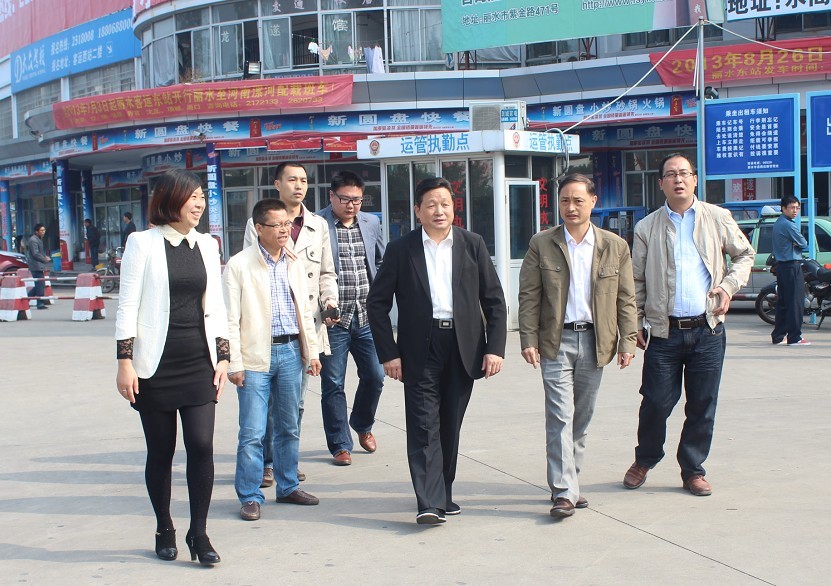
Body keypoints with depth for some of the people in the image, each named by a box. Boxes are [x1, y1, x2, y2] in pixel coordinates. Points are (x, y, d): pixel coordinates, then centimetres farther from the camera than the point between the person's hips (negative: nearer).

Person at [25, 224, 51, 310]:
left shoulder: (39, 239, 17)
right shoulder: (33, 240, -14)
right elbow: (36, 254, -21)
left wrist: (45, 257, 10)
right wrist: (45, 259, -13)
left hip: (39, 266, 10)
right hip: (36, 266, -10)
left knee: (39, 285, 14)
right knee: (40, 285, -7)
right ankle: (40, 304, -3)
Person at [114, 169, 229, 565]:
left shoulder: (207, 245, 10)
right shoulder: (143, 243, -2)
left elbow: (215, 306, 13)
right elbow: (128, 305, -4)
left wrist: (222, 357, 7)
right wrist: (125, 360, -9)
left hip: (199, 362, 3)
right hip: (156, 363, -3)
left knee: (202, 445, -6)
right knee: (160, 451, 6)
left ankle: (199, 533, 5)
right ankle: (164, 530, 23)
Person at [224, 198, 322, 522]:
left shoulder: (294, 264, 10)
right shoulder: (239, 265, -7)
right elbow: (231, 319, -7)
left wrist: (312, 351, 11)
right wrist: (235, 364, -10)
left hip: (290, 352, 5)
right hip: (256, 356, -5)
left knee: (289, 427, 14)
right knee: (253, 432, -3)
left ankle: (288, 486, 27)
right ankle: (250, 497, 8)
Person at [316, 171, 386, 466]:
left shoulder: (371, 223, 9)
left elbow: (382, 262, 20)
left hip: (367, 317, 5)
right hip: (332, 319, -4)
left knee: (374, 376, 9)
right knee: (333, 385, 3)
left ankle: (363, 425, 36)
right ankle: (340, 445, 16)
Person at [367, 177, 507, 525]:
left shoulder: (473, 245, 5)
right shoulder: (401, 249, 1)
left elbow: (494, 299, 6)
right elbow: (377, 302, 2)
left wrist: (495, 348, -4)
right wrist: (388, 353, -5)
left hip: (463, 348, 2)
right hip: (420, 350, -2)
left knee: (450, 426, 10)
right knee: (424, 426, -7)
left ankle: (443, 493, 24)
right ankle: (429, 504, -7)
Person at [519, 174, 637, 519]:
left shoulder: (615, 247, 5)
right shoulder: (541, 245, 1)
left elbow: (625, 299, 7)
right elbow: (528, 296, 0)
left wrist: (628, 341, 1)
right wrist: (528, 341, -7)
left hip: (595, 342, 2)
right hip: (556, 341, -2)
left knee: (582, 419, 10)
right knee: (560, 418, -8)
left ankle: (568, 480, 23)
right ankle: (564, 492, -7)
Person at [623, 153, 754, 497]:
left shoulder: (718, 219, 6)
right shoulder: (647, 228, 5)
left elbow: (745, 254, 17)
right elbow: (636, 280, 8)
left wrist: (729, 286, 0)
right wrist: (635, 322, 1)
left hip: (707, 330, 1)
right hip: (664, 331, -1)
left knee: (702, 406, 6)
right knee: (656, 403, 1)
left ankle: (693, 470, 21)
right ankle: (644, 460, 25)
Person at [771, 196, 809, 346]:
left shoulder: (778, 223, 16)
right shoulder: (788, 225, -15)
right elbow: (804, 244, -13)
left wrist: (795, 244, -5)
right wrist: (799, 244, 6)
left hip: (781, 265, 10)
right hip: (792, 266, -10)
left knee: (782, 302, 13)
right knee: (795, 302, -7)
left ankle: (778, 335, 16)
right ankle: (794, 337, -7)